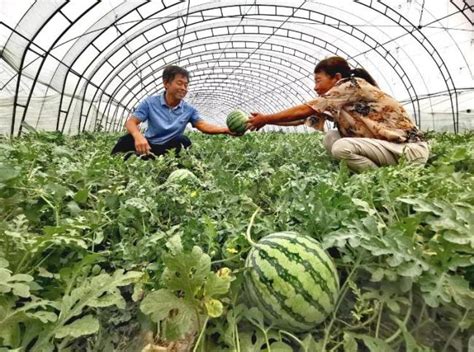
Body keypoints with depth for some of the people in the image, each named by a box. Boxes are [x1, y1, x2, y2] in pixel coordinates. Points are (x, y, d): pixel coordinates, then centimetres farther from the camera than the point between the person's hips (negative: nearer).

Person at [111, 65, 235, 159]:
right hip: (148, 146, -1)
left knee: (183, 141, -30)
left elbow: (204, 126, -9)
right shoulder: (150, 102, -4)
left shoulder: (189, 109, 2)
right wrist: (138, 136, -37)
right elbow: (130, 122, -10)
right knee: (128, 139, -31)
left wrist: (227, 130, -30)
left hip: (171, 148, 2)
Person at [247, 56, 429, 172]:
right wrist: (265, 119, 3)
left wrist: (266, 119, -9)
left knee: (342, 147, -28)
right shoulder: (339, 102, 10)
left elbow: (304, 111, -17)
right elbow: (305, 115, 6)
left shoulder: (352, 85, -15)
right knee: (330, 138, -1)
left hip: (411, 149, -9)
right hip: (392, 144, 9)